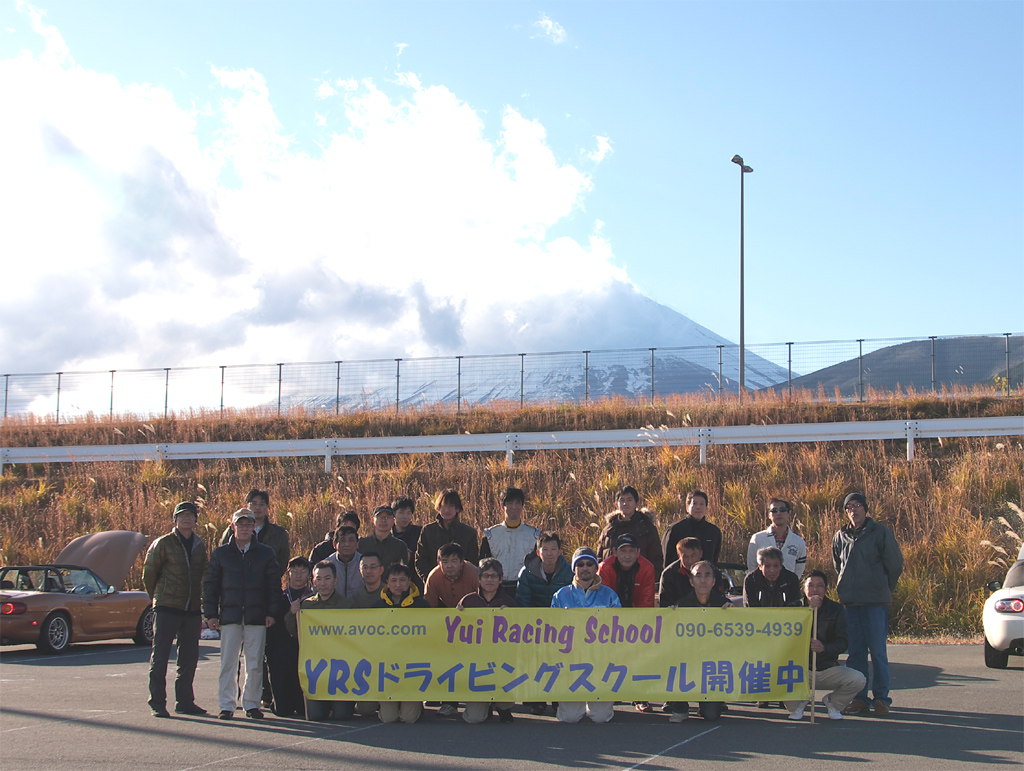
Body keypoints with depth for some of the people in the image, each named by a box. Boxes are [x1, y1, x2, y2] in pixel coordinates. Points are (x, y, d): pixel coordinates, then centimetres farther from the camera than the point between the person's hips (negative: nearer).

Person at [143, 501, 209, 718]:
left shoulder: (199, 545, 12)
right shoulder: (163, 544, -3)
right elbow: (149, 573, 4)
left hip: (192, 610, 5)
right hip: (167, 608, -5)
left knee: (189, 658, 9)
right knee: (160, 656, -4)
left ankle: (185, 702, 18)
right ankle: (157, 703, 0)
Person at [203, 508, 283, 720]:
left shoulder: (265, 553, 9)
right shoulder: (221, 553, 9)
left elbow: (274, 584, 9)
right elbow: (210, 584, 9)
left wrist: (271, 612, 2)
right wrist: (211, 614, 2)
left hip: (256, 617, 0)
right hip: (230, 615, 0)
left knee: (255, 663, 1)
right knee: (228, 662, -1)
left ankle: (251, 704, 11)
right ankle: (227, 705, 5)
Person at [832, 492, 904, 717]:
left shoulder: (880, 532, -1)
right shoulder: (840, 537, 12)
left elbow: (895, 563, 3)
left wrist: (883, 589, 9)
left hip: (876, 603, -4)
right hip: (850, 602, 4)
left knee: (878, 651, -4)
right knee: (855, 651, 4)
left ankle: (881, 698, 3)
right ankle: (859, 698, 10)